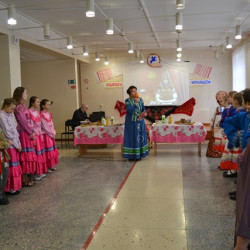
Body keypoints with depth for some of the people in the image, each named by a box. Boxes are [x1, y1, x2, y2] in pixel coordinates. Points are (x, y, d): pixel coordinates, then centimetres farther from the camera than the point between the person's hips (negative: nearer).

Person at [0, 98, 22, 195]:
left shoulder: (11, 115, 14)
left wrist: (19, 143, 9)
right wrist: (17, 145, -10)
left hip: (15, 145, 8)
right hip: (9, 145, -8)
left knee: (15, 167, 12)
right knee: (11, 168, -2)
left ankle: (15, 186, 21)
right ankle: (10, 189, 8)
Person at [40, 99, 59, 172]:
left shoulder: (49, 114, 12)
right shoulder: (42, 115, -13)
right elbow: (45, 127, -16)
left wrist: (53, 133, 3)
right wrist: (51, 134, -12)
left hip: (51, 135, 8)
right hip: (45, 135, -8)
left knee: (53, 150, 11)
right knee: (47, 151, -4)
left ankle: (51, 166, 20)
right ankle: (47, 167, 5)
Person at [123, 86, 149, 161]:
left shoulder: (140, 100, 5)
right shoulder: (127, 101, -8)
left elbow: (143, 109, 4)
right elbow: (129, 110, -20)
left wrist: (144, 113, -17)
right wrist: (136, 103, -26)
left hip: (140, 122, 4)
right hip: (131, 123, -4)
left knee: (140, 137, 7)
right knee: (131, 138, -2)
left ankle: (138, 154, 17)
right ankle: (131, 155, 5)